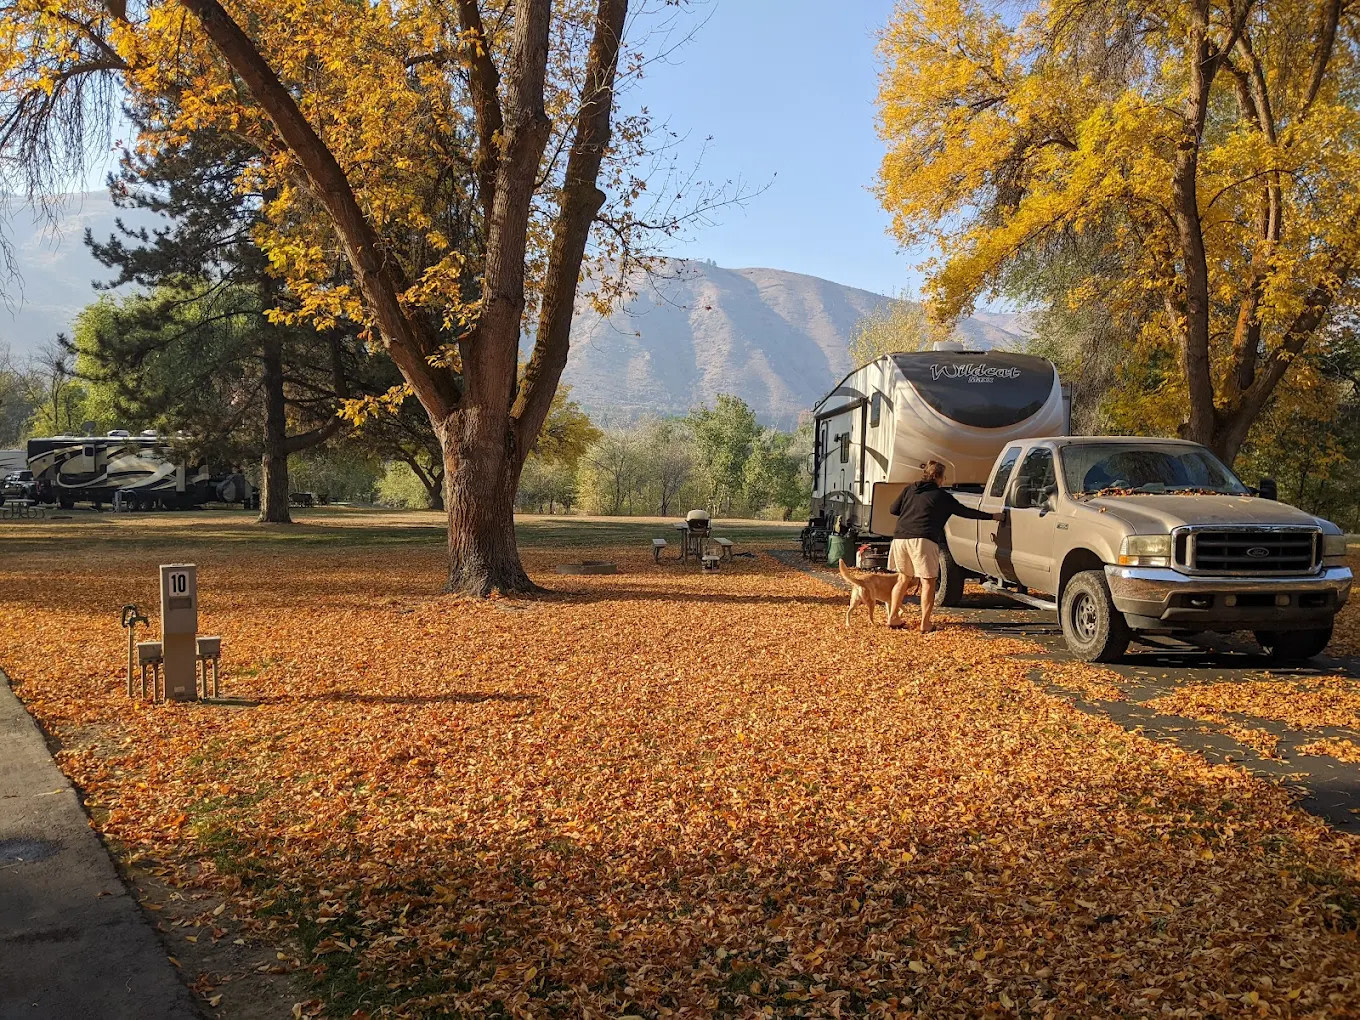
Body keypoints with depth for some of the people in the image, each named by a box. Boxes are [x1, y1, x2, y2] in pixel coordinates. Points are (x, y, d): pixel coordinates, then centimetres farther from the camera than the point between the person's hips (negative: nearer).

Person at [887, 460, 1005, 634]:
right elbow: (966, 512, 11)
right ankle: (925, 624, -1)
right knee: (928, 582, 2)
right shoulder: (942, 496, 7)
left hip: (900, 538, 5)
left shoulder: (909, 490, 17)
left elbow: (894, 509, 16)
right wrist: (993, 516, 19)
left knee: (903, 578, 20)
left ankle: (893, 618, 20)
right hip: (923, 541, -5)